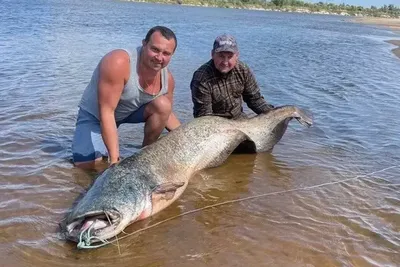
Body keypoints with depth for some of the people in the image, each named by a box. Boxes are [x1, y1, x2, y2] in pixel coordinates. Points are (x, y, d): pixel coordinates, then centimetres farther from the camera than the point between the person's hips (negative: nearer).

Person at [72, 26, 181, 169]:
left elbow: (166, 112, 3)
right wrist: (115, 159, -40)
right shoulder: (119, 62, -36)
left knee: (162, 105, -23)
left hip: (131, 111, 5)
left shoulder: (167, 78, -16)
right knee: (85, 164, -22)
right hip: (94, 114, -4)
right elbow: (106, 112, -37)